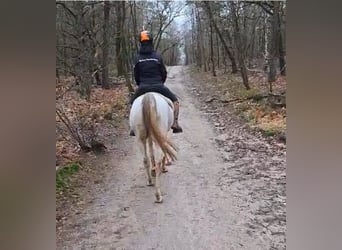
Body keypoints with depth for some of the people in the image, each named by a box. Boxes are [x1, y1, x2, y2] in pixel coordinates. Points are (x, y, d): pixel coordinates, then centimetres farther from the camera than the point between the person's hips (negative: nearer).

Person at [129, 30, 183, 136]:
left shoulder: (138, 58, 4)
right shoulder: (157, 56, 0)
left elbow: (136, 75, 9)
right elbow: (164, 73, 5)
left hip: (142, 87, 2)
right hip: (158, 86, -1)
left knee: (133, 103, 26)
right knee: (175, 100, 17)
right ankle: (175, 123, 0)